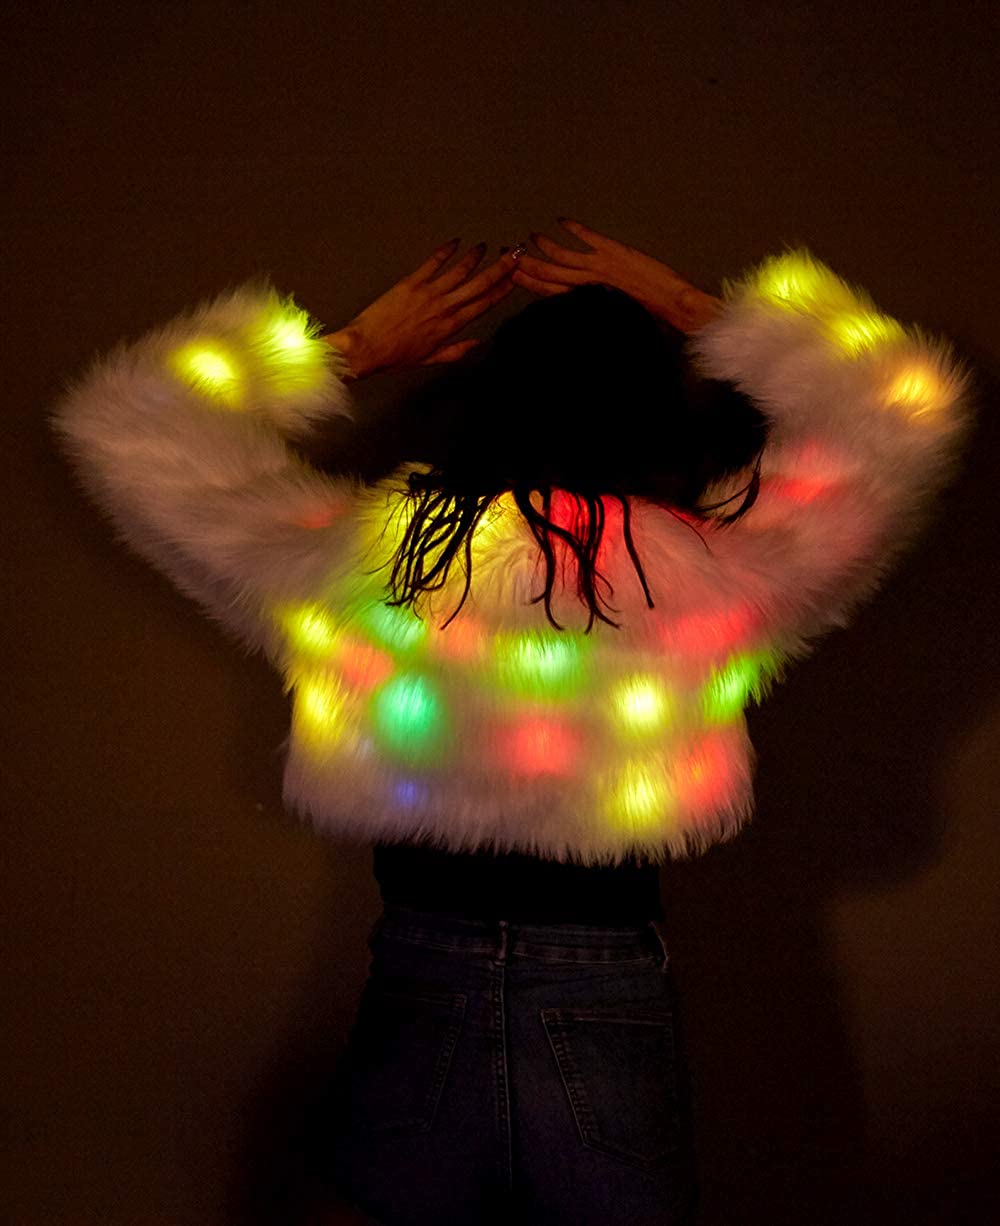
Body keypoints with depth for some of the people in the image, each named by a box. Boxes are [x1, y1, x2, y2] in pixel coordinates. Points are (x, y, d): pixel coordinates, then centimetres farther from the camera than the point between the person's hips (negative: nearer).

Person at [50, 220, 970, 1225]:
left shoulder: (348, 563, -7)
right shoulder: (714, 583, -9)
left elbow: (125, 424, 10)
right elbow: (905, 409, 8)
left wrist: (357, 346, 10)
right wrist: (695, 315, 10)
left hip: (411, 1024, 1)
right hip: (617, 1021, 0)